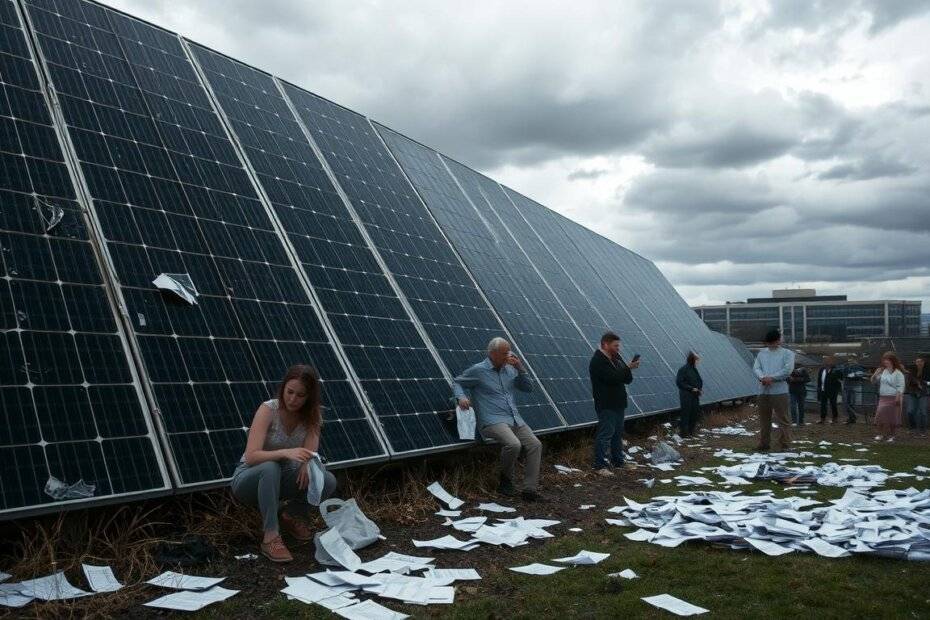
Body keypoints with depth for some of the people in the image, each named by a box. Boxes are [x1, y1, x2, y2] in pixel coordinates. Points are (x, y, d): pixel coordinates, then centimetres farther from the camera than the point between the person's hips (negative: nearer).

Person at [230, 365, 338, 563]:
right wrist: (285, 453, -48)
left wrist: (307, 463, -40)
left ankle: (290, 517, 5)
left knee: (328, 482, -21)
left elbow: (310, 453, -16)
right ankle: (270, 537, -30)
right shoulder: (268, 409, -23)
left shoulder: (311, 415, -9)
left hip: (280, 480, 4)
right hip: (250, 479, -4)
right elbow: (251, 456, -32)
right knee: (270, 468, -39)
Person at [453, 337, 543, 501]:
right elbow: (456, 382, 9)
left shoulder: (510, 369, 15)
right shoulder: (478, 370, 0)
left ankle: (530, 489, -12)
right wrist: (461, 397, -12)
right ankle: (506, 481, -6)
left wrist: (520, 369, 3)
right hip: (493, 421, -6)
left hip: (515, 420, 6)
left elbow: (528, 388, 17)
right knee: (513, 445, -32)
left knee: (535, 445, -15)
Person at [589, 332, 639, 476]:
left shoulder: (616, 358, 13)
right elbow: (612, 377, -26)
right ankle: (600, 465, -7)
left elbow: (628, 379, 12)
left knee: (618, 433, 16)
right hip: (606, 405, -9)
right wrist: (628, 368, -22)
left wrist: (629, 368, -10)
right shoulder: (598, 361, -15)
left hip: (619, 403, 9)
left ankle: (618, 461, 26)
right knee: (605, 434, -9)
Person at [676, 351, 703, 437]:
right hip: (686, 396, -8)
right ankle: (684, 432, 5)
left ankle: (690, 431, 20)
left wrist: (700, 388, 4)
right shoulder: (683, 369, -12)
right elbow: (679, 382, -17)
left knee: (695, 413, 9)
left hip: (695, 395, 8)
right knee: (686, 413, -3)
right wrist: (691, 388, -20)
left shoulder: (694, 369, 13)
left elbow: (699, 381, 24)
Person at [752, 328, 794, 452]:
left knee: (782, 419, -3)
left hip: (780, 391, -4)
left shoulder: (787, 353, 2)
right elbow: (756, 368, 4)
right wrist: (763, 377, -16)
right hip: (763, 391, 4)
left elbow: (788, 369, -11)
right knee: (764, 419, 11)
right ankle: (763, 444, 20)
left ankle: (784, 444, 3)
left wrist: (771, 378, -16)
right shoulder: (762, 353, 15)